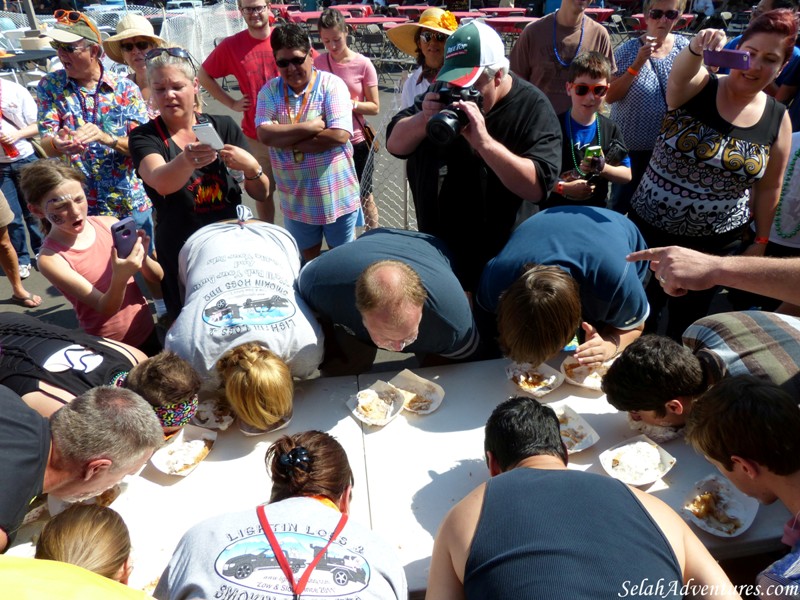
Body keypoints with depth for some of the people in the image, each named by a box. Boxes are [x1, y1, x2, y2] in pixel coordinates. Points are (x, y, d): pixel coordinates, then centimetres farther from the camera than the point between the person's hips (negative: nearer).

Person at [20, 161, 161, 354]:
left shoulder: (109, 224, -10)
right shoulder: (51, 259, -18)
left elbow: (158, 276, -6)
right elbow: (105, 308, -22)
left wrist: (142, 259, -27)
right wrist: (120, 278, -41)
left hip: (147, 332, 4)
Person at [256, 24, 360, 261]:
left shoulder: (331, 84, -9)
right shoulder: (270, 91, 1)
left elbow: (339, 135, -22)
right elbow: (265, 134, -14)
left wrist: (286, 140, -15)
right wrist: (309, 127, -19)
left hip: (336, 194, -3)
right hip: (296, 197, 3)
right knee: (307, 256, 22)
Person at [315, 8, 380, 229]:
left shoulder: (363, 64, -9)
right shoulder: (318, 63, -1)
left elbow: (375, 107, -7)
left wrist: (349, 104, -23)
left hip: (356, 142, -3)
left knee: (364, 197, 9)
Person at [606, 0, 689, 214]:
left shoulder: (685, 47, -1)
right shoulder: (627, 50, -9)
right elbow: (610, 96, -15)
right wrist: (637, 65, -24)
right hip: (630, 143, -3)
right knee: (622, 200, 9)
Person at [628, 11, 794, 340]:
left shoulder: (778, 119, -3)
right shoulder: (696, 86, -10)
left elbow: (769, 187, 6)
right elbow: (678, 75, -35)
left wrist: (761, 239, 8)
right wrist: (696, 48, -56)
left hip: (715, 241, 2)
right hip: (651, 226, -1)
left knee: (687, 321, 18)